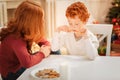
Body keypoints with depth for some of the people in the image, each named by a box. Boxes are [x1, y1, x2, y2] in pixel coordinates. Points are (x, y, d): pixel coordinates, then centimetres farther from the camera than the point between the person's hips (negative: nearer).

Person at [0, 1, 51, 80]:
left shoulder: (29, 32, -9)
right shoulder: (15, 38, -35)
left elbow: (46, 42, 5)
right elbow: (27, 62, -50)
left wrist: (46, 49, -19)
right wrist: (42, 54, -31)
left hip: (22, 66, 8)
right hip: (12, 73, -8)